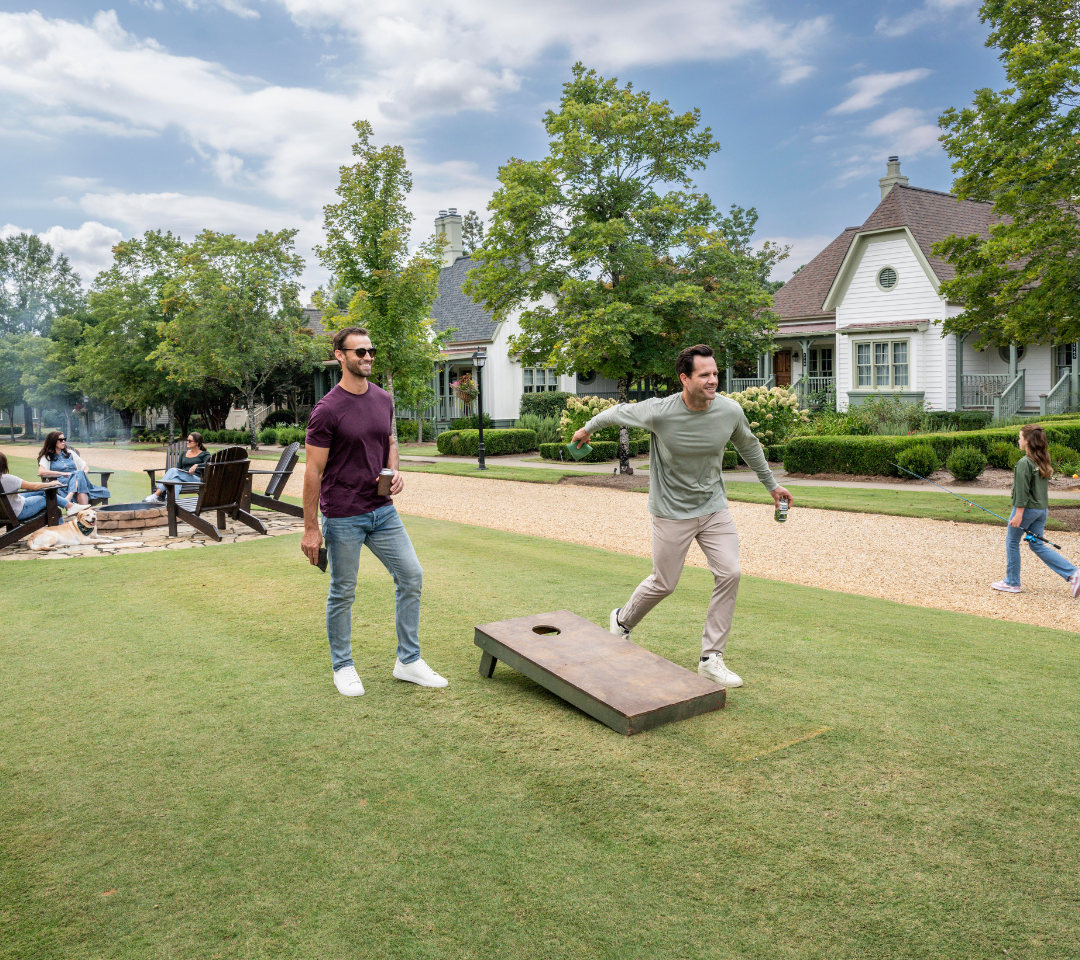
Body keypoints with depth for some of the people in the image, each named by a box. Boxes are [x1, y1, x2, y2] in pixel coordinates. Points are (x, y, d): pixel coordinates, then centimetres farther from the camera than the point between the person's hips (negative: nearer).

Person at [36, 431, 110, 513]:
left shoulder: (70, 453, 28)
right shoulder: (47, 456, 14)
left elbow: (86, 467, 26)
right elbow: (41, 472, -5)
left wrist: (83, 473, 1)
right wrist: (62, 473, -11)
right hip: (63, 484, -4)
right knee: (79, 473, -36)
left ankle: (68, 500, -54)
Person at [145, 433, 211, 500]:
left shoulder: (204, 454, 12)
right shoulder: (184, 453, 28)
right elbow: (179, 467, 23)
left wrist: (196, 465, -23)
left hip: (196, 478, -4)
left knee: (173, 471, -29)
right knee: (176, 480, -36)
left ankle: (156, 495, -38)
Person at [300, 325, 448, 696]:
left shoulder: (384, 399, 6)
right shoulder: (327, 410, -13)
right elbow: (313, 471, -11)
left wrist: (395, 472, -2)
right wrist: (310, 528, -12)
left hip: (383, 510, 6)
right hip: (343, 517, -6)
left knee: (411, 576, 5)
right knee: (342, 593, 7)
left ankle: (408, 661, 18)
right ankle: (343, 667, 25)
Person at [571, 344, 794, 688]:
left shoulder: (730, 411, -9)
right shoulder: (658, 413, -21)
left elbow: (749, 446, 12)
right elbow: (618, 411, -1)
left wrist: (772, 484, 21)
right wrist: (587, 429, 15)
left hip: (714, 508, 4)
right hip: (672, 512, -3)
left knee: (730, 574, -9)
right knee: (663, 584, 5)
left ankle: (711, 658, 4)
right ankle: (622, 620, 37)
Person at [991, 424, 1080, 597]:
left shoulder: (1024, 463, -18)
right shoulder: (1042, 461, 9)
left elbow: (1022, 491, -19)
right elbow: (1045, 487, 16)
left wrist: (1018, 514, -17)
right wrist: (1045, 508, 22)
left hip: (1027, 508, -8)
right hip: (1041, 509, 8)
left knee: (1012, 542, 7)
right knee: (1037, 545, 14)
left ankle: (1012, 583, 14)